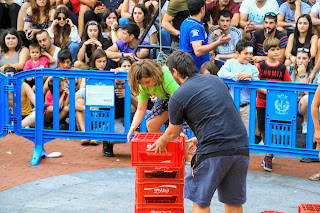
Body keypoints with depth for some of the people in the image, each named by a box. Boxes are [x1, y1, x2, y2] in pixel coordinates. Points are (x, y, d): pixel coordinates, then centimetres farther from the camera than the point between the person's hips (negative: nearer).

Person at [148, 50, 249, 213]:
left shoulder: (178, 97, -2)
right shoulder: (216, 80, 16)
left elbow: (173, 133, 12)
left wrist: (161, 143, 35)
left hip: (213, 152, -6)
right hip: (241, 147, 6)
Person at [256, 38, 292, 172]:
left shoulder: (282, 68, 2)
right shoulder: (261, 66, -1)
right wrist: (266, 91, -19)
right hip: (262, 103, 0)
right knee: (263, 130, 6)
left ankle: (268, 157, 2)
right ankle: (269, 153, 24)